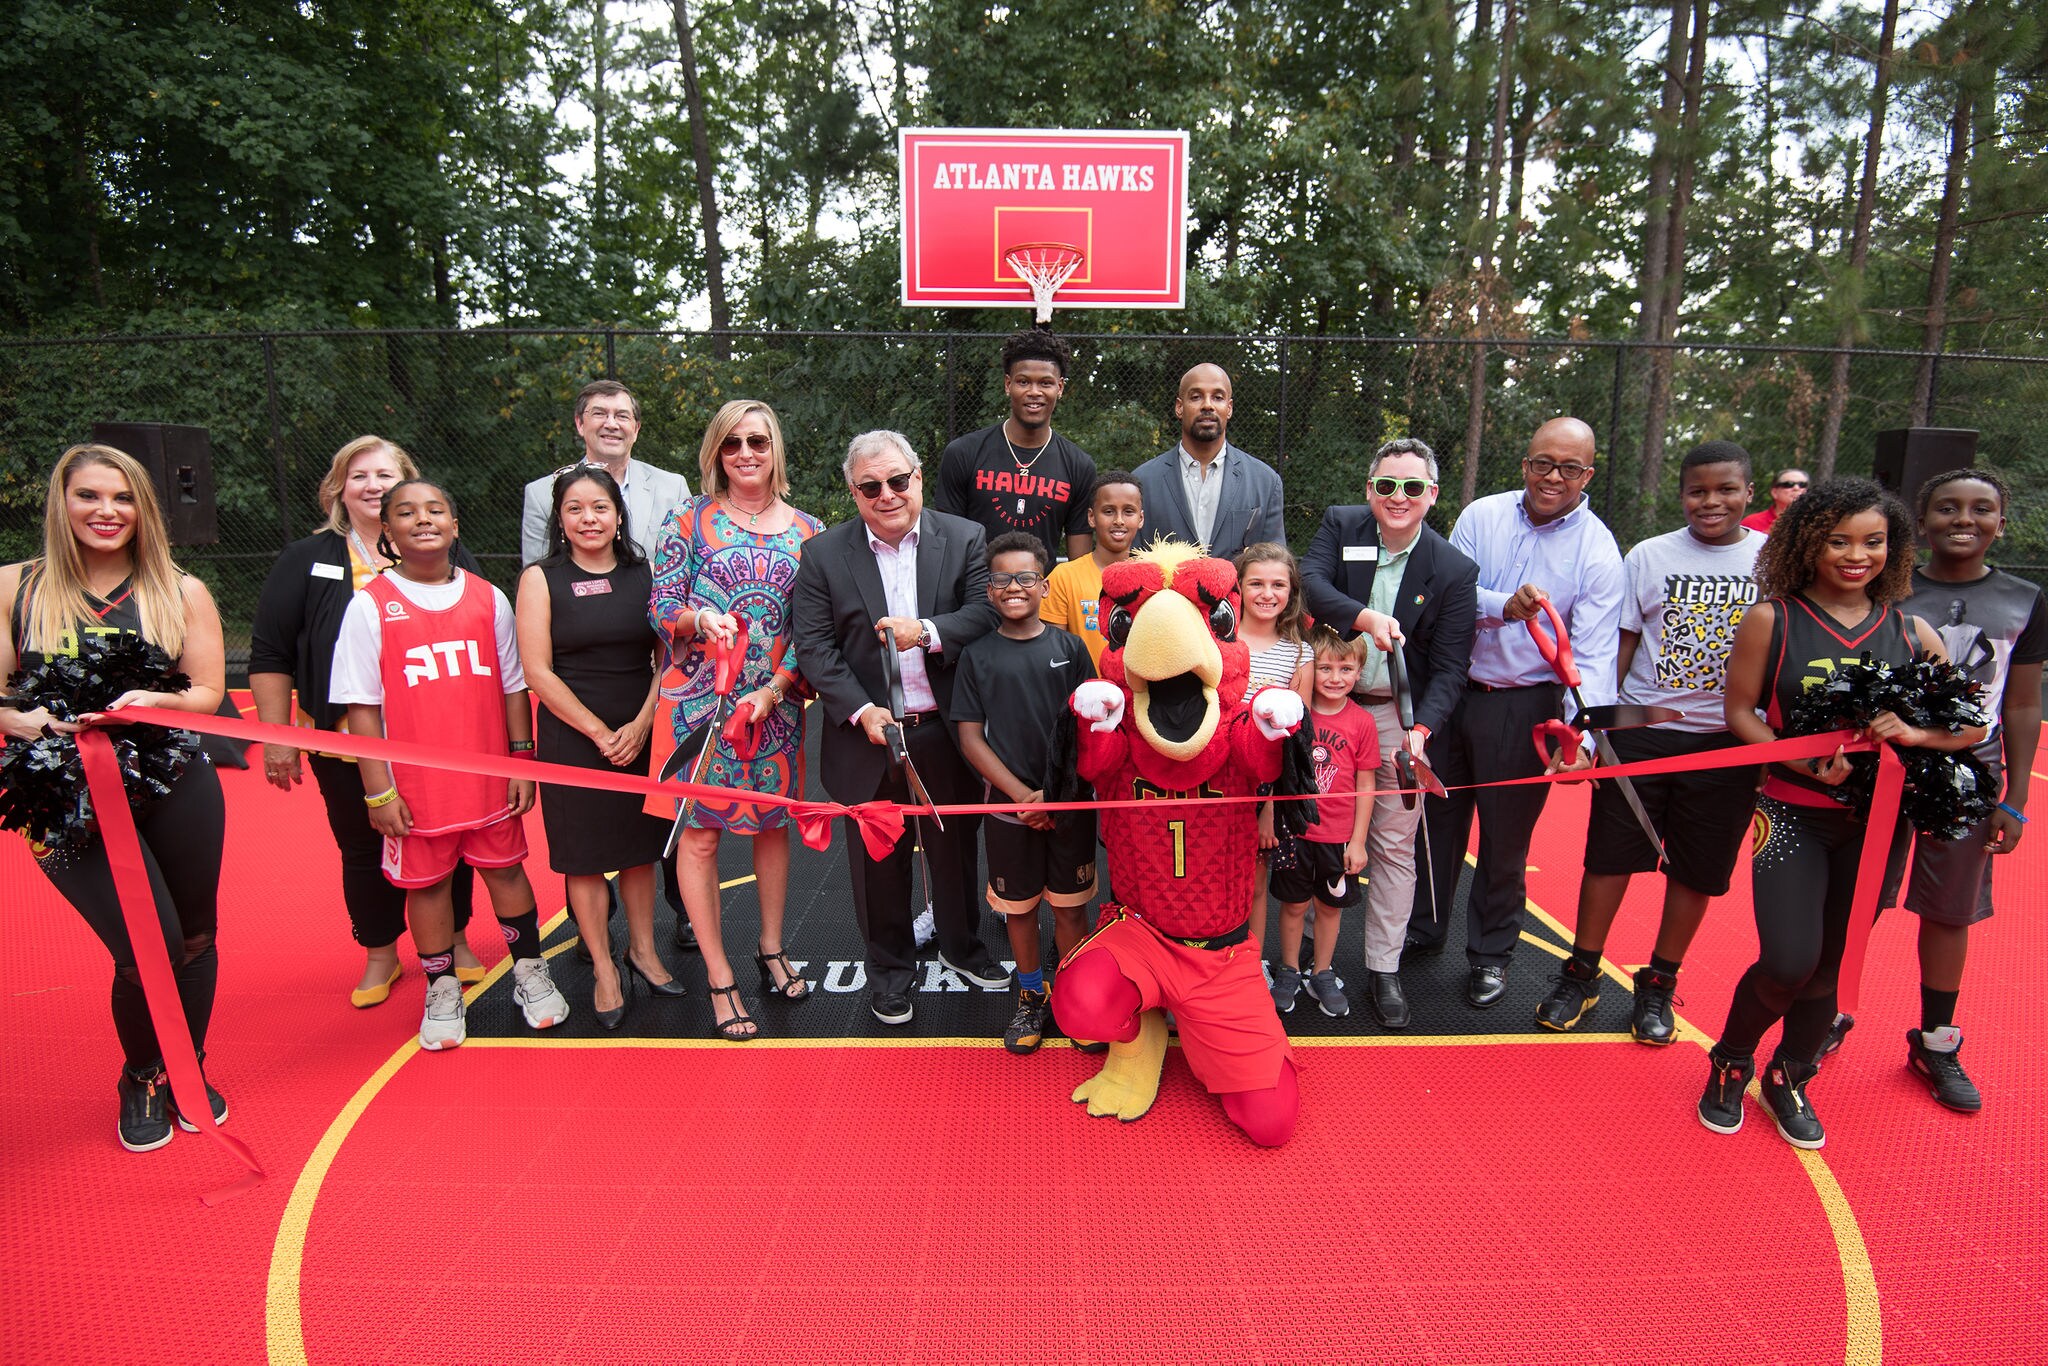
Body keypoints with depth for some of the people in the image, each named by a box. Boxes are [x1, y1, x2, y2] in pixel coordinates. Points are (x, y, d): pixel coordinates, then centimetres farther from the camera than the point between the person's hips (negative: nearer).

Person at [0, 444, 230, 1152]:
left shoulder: (182, 592, 5)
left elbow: (208, 694, 3)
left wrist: (152, 701, -17)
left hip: (178, 790, 2)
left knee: (195, 939, 9)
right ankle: (141, 1082, 24)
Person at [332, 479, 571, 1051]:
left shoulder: (488, 598, 1)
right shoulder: (369, 606, -5)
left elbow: (513, 688, 6)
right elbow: (363, 707, -6)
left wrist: (523, 763, 4)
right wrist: (378, 789, -8)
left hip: (489, 776, 2)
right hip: (416, 785, -1)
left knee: (504, 868, 12)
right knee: (426, 881, 10)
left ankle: (530, 973, 29)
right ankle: (443, 992, 28)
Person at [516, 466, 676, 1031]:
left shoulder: (645, 575, 4)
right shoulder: (541, 579, -2)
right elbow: (538, 671, -7)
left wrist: (641, 725, -9)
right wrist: (599, 732, -10)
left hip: (643, 734, 2)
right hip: (572, 737, -2)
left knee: (639, 847, 12)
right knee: (583, 856, 6)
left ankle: (642, 950, 29)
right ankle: (604, 969, 19)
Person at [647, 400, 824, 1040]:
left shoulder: (808, 531, 5)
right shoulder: (689, 520, 1)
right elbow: (661, 609, -2)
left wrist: (773, 690, -10)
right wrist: (701, 618, -24)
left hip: (776, 703, 2)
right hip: (698, 699, -2)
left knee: (772, 822, 13)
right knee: (700, 832, 1)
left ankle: (772, 947, 32)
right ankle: (719, 976, 14)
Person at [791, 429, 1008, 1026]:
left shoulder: (965, 539, 0)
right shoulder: (824, 555, -2)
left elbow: (988, 612, -8)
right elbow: (815, 647, -6)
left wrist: (928, 632, -25)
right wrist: (860, 711, -17)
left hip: (947, 732, 1)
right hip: (869, 735, 0)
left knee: (955, 846, 17)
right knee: (879, 859, 13)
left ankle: (961, 945, 42)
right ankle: (890, 965, 34)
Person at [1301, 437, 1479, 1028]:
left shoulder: (1454, 570, -7)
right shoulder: (1339, 526, -2)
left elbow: (1449, 666, -9)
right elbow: (1309, 584, -20)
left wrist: (1422, 728, -25)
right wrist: (1365, 617, -36)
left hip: (1398, 717, -1)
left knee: (1394, 845, 5)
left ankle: (1383, 969, 20)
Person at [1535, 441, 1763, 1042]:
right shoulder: (1649, 556, 2)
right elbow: (1619, 643, 3)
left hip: (1729, 743, 1)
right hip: (1641, 731, 0)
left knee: (1697, 868, 9)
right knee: (1610, 853, 4)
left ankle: (1657, 986, 25)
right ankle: (1581, 975, 20)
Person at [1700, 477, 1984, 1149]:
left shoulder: (1911, 631, 4)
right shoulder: (1771, 620, -4)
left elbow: (1973, 724, 7)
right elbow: (1739, 711, -3)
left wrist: (1915, 733, -15)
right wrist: (1806, 763, -18)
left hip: (1875, 821, 3)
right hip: (1792, 814, -3)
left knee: (1831, 966, 11)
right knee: (1788, 962, -13)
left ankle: (1790, 1080, 35)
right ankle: (1729, 1066, 16)